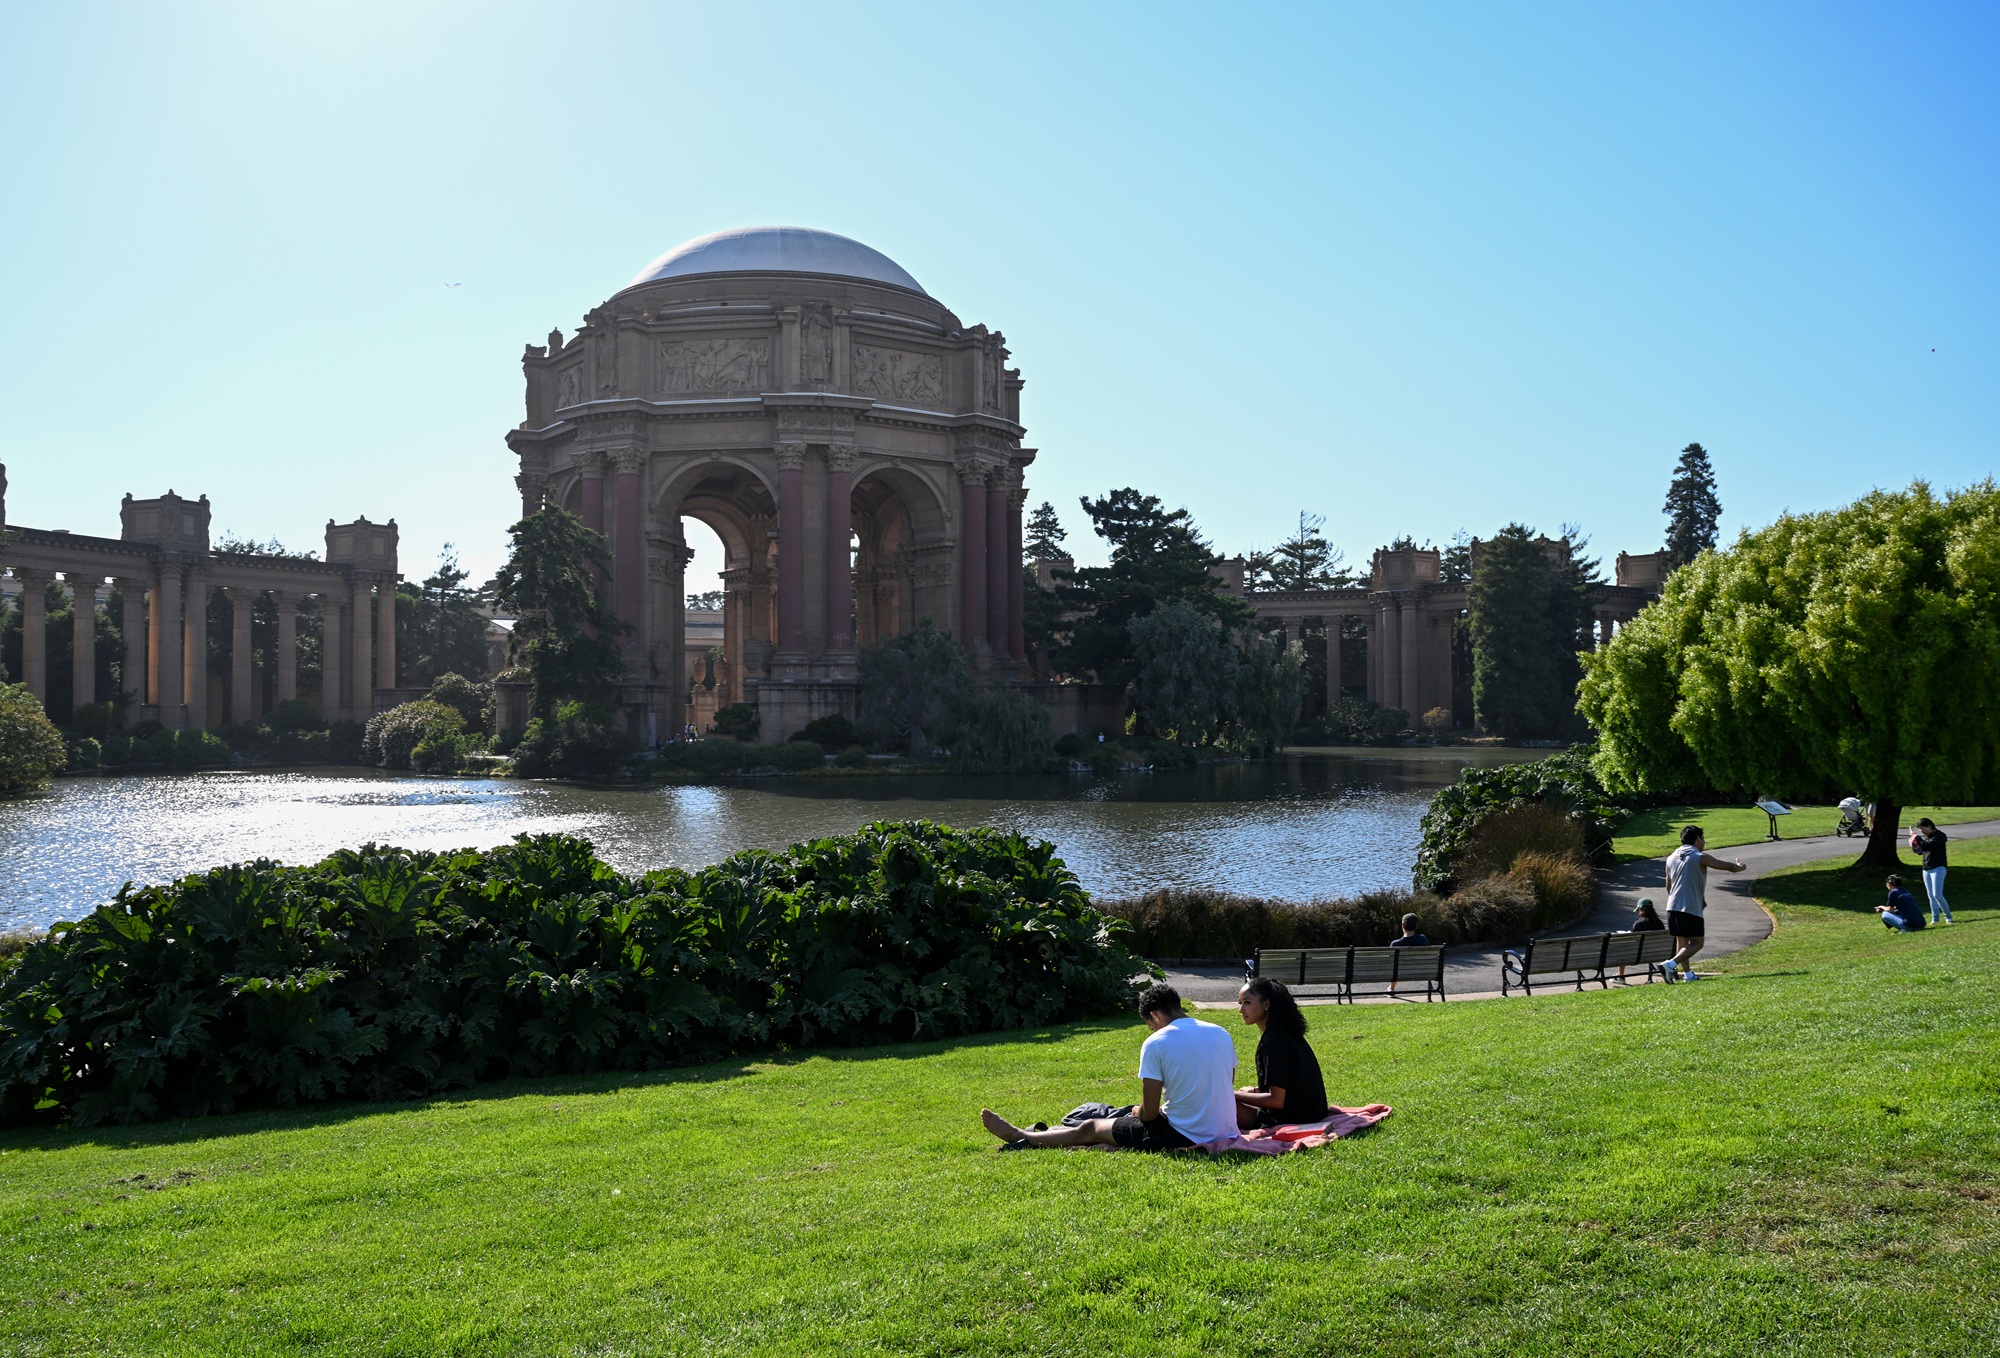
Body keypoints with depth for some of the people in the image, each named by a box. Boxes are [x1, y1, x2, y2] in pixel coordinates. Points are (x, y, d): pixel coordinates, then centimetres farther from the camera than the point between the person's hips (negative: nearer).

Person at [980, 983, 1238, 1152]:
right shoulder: (1223, 1035, 4)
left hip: (1185, 1136, -7)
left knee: (1090, 1129, 15)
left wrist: (1139, 1113, 13)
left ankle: (1020, 1138, 33)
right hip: (1225, 1131, 7)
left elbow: (1149, 1112, -12)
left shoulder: (1156, 1044, -13)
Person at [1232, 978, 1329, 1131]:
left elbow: (1276, 1100, -22)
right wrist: (1256, 1090, 11)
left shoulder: (1273, 1041, -21)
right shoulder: (1285, 1033, 8)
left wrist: (1235, 1095, -14)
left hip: (1293, 1119, -10)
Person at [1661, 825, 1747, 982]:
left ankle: (1688, 974, 16)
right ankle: (1670, 964, -20)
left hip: (1672, 908, 7)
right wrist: (1740, 867, 25)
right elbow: (1728, 866, 4)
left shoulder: (1671, 858, 14)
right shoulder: (1700, 857, -5)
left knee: (1683, 941, 16)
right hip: (1691, 909, -7)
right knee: (1696, 943, -2)